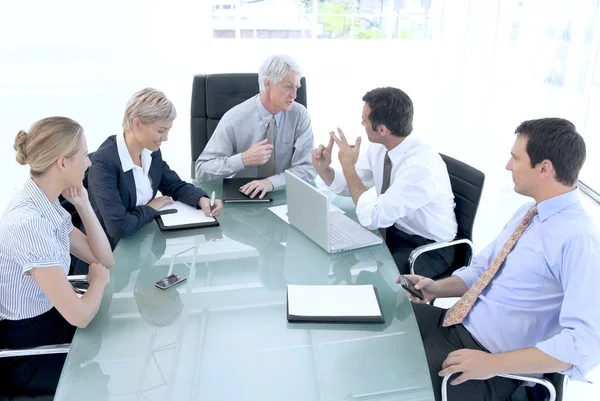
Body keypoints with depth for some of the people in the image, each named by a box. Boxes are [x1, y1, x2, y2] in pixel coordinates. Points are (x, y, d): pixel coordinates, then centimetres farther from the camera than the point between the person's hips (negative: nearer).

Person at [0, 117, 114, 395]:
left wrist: (83, 205, -6)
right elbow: (79, 316, -30)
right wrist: (99, 280, -9)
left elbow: (104, 259, 5)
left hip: (51, 321, 8)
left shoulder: (47, 206, -2)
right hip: (27, 353, -8)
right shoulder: (28, 223, -31)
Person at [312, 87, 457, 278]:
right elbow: (349, 186, 6)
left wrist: (348, 167, -24)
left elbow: (372, 218, -29)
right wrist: (323, 169, -14)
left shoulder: (421, 167, -31)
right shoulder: (378, 147, -8)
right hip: (393, 230, 7)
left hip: (428, 248, -7)